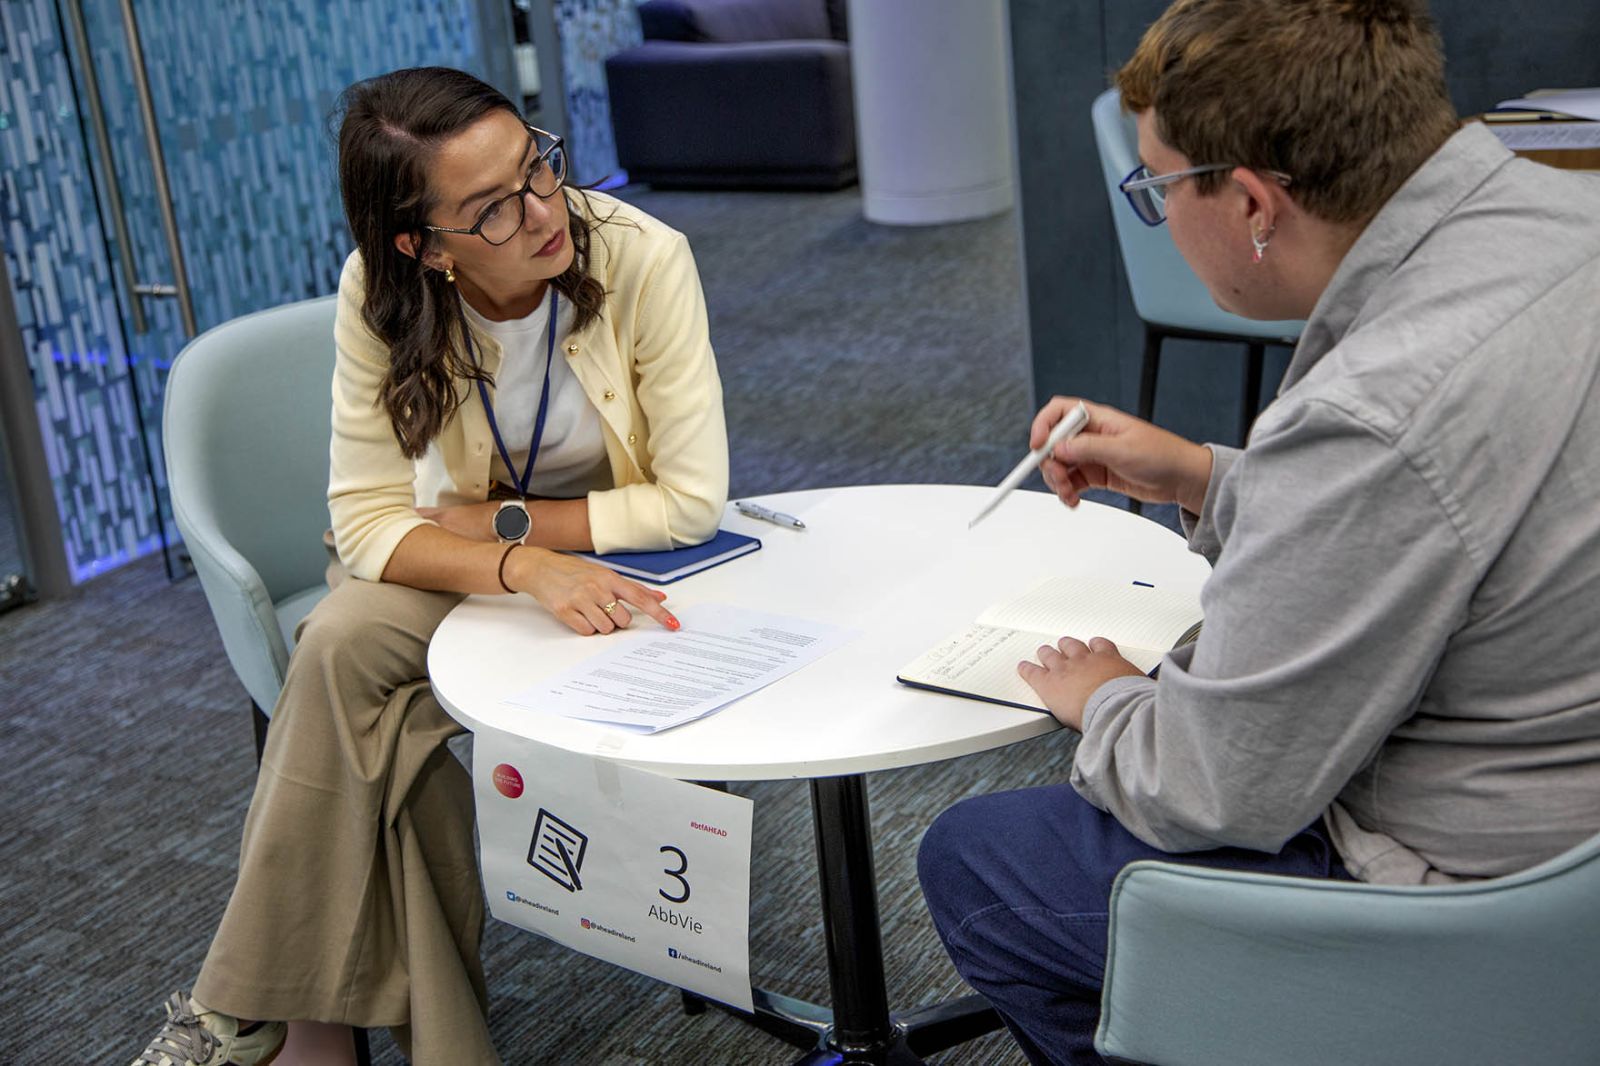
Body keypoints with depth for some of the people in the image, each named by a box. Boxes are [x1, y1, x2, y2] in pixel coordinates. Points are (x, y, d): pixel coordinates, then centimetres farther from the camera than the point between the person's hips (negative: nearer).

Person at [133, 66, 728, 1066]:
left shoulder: (642, 258, -25)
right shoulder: (384, 297, -19)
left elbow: (694, 500, -22)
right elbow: (368, 520, -18)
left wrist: (503, 519, -19)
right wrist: (526, 568, -35)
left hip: (621, 559, -3)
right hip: (467, 553, 3)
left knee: (351, 661, -25)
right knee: (343, 640, -29)